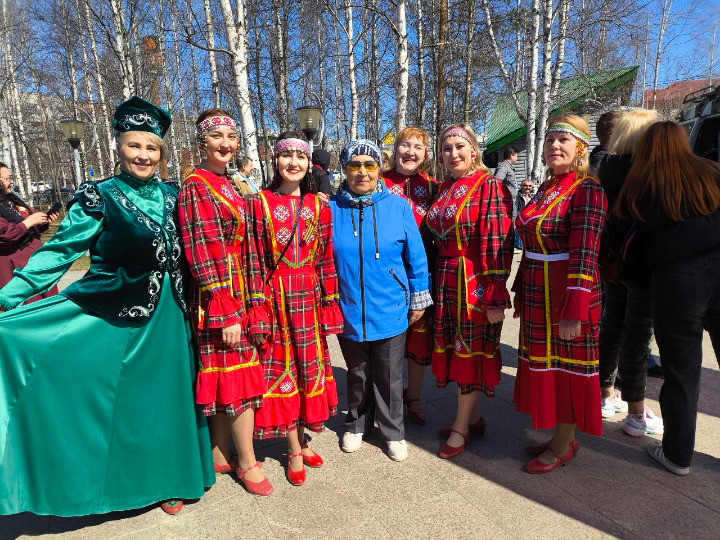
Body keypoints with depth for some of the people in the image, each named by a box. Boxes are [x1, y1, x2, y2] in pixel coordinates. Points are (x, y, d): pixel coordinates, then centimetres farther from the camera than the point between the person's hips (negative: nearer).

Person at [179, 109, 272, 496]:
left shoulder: (227, 185, 15)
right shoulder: (196, 187, -11)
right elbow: (202, 254, -17)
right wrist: (226, 314, -20)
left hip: (240, 294, 8)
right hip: (219, 297, -8)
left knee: (223, 378, 15)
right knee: (241, 378, 1)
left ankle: (219, 455, 31)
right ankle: (247, 462, 19)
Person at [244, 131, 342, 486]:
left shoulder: (319, 206, 5)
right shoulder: (259, 203, -2)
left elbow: (326, 260, 4)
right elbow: (253, 261, -5)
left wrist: (330, 306, 1)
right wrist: (258, 313, -10)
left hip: (309, 300, 3)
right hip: (276, 299, -2)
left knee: (310, 366, 11)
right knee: (280, 369, 6)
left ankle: (300, 440, 30)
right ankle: (295, 449, 22)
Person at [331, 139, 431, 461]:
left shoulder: (398, 207, -6)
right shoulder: (332, 209, -4)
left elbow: (416, 257, 0)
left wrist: (419, 300, 2)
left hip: (390, 311, -1)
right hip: (349, 311, 1)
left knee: (389, 376, 14)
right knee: (357, 374, 19)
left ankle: (392, 431, 36)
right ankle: (357, 424, 43)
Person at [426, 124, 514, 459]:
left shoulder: (491, 188, -10)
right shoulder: (443, 190, 11)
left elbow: (499, 245, -15)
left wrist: (496, 298, -18)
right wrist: (435, 285, 11)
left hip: (475, 284, -7)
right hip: (446, 282, 7)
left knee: (470, 351, 4)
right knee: (453, 349, 13)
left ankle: (460, 427, 20)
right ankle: (473, 417, 31)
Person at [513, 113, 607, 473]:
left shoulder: (586, 190, -13)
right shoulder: (544, 190, 11)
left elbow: (584, 257, -20)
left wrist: (573, 312, -23)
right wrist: (521, 292, 15)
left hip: (567, 295, -8)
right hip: (538, 295, 8)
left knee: (567, 367, 6)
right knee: (544, 364, 15)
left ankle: (563, 447, 24)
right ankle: (561, 437, 33)